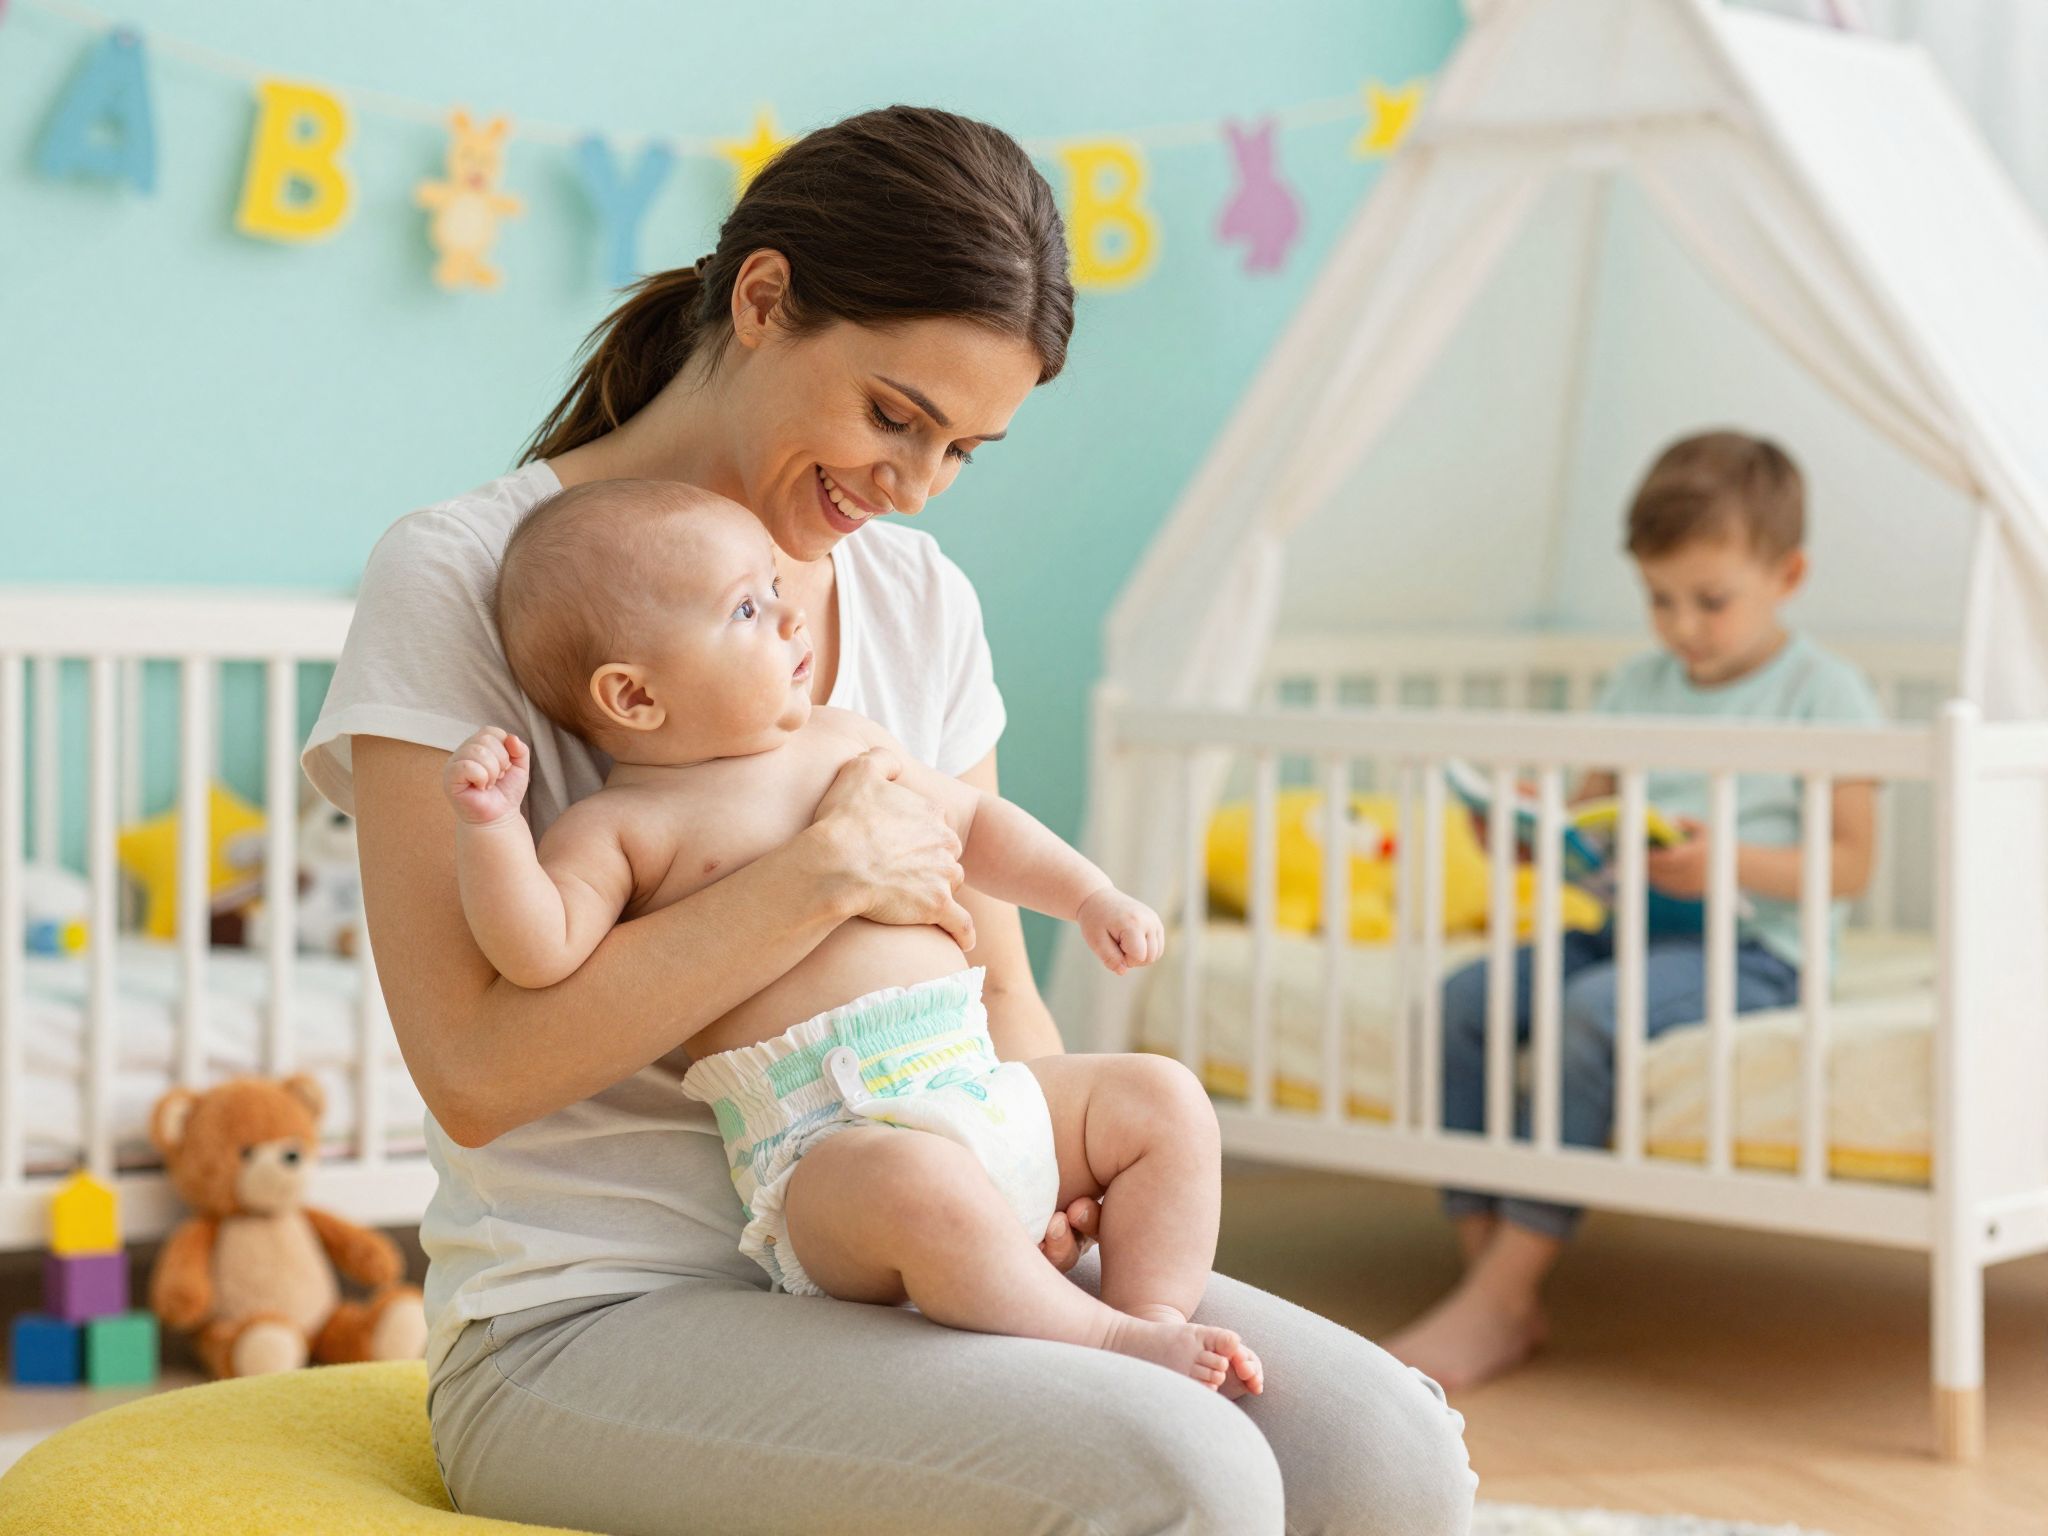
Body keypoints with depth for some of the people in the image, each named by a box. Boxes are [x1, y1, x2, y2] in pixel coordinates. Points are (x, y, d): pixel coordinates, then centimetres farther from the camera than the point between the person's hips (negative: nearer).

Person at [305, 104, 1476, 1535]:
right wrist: (823, 876, -18)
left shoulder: (924, 601, 11)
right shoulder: (460, 578, -7)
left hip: (877, 1273, 6)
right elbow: (478, 1070, -17)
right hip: (590, 1314, -6)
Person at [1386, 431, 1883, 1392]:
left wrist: (1730, 862, -23)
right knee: (1464, 1000, -15)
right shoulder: (1639, 688, 16)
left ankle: (1502, 1297, -29)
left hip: (1748, 948, -7)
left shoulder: (1822, 692, -2)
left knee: (1589, 1015, -33)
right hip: (1622, 931, 7)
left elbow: (1850, 864, -7)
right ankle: (1487, 1263, -18)